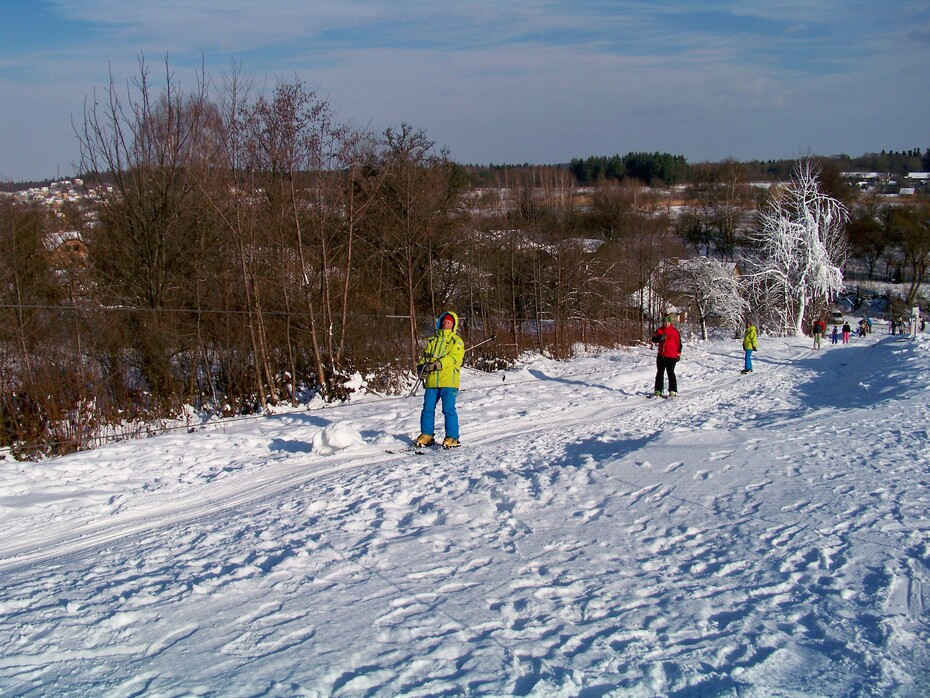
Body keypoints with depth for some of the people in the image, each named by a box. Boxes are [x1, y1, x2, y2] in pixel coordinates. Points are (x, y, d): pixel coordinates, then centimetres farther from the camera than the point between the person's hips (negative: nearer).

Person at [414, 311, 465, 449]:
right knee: (428, 408, 4)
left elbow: (454, 357, -9)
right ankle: (426, 435, 15)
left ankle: (452, 437, -1)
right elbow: (425, 356, 21)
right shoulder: (432, 340, 21)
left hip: (448, 381, -4)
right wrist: (422, 365, -2)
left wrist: (438, 364, -22)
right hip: (432, 380, 5)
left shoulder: (457, 341, 5)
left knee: (448, 409, -8)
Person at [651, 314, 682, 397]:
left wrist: (678, 354, -1)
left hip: (671, 356, -4)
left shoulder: (675, 331, -2)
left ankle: (673, 391, -1)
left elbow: (679, 343, 1)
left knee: (670, 373, -6)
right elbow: (653, 340, 5)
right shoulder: (659, 330, 7)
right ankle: (658, 390, 15)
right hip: (661, 355, 4)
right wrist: (660, 338, -15)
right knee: (660, 373, 9)